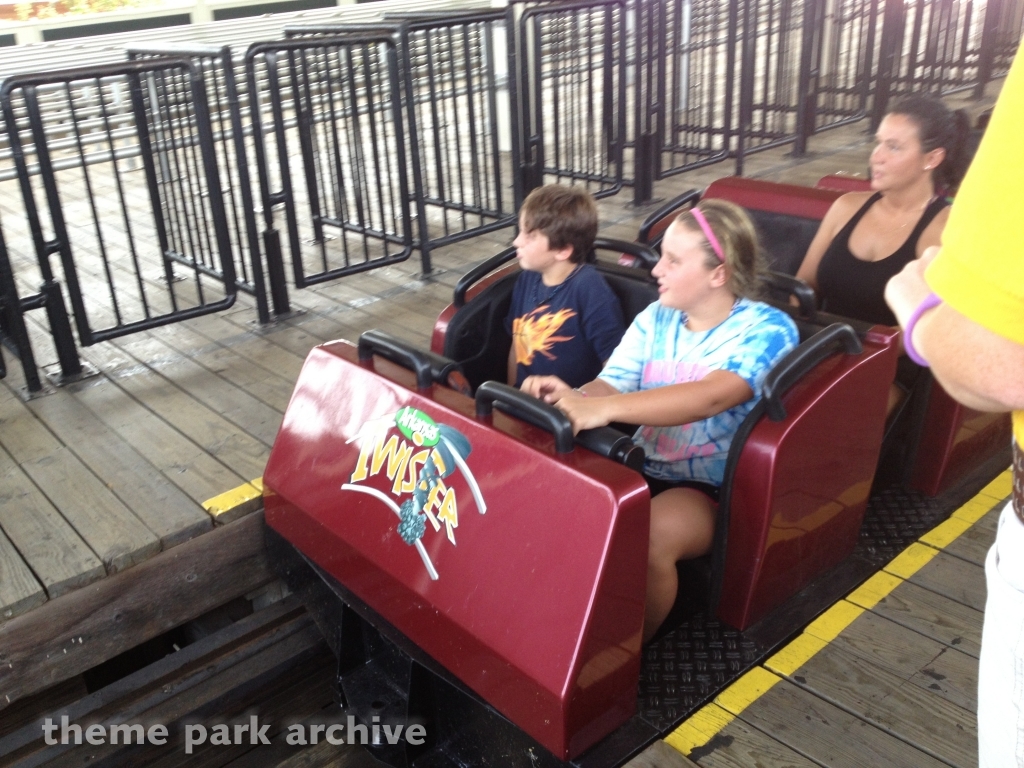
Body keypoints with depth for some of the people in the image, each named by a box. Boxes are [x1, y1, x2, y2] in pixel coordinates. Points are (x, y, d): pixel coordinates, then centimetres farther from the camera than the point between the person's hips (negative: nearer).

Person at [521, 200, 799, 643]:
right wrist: (573, 397, -27)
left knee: (652, 534, -35)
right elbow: (611, 386, 0)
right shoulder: (654, 318, 7)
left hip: (713, 487, -5)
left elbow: (711, 398, -30)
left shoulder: (766, 328, -12)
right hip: (641, 467, 5)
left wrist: (603, 408, -44)